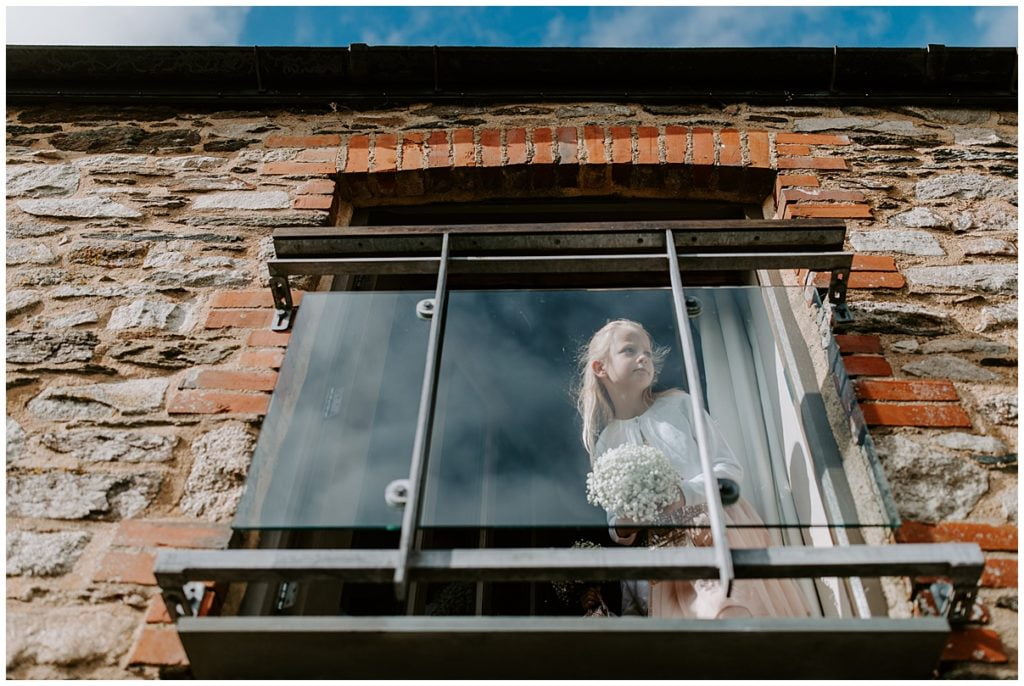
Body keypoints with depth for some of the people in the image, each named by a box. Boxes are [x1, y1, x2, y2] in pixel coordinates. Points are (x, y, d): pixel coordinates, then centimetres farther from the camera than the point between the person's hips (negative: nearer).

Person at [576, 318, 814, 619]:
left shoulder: (679, 404, 3)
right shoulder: (606, 444, 8)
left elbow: (731, 469, -1)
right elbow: (615, 523, 13)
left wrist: (685, 493, -18)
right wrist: (622, 528, -10)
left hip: (719, 530, -1)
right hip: (669, 555, 1)